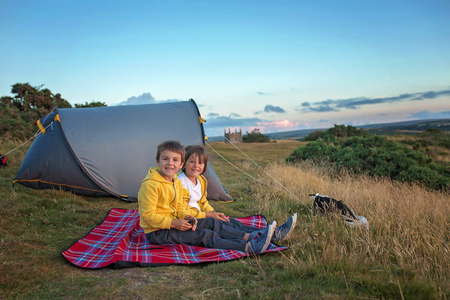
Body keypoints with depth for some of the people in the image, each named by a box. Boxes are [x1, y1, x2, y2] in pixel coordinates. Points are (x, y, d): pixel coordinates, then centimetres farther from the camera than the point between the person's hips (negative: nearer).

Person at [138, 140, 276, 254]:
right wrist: (174, 223, -26)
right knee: (204, 235, -18)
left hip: (172, 223, 9)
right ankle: (249, 248, -23)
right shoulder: (150, 185, -21)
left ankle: (249, 237, 2)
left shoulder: (177, 183, 7)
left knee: (211, 223, 2)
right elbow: (148, 215, -23)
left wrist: (185, 217, -10)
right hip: (157, 233, -9)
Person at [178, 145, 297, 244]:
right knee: (223, 225, -23)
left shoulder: (201, 180, 10)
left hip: (200, 215, 8)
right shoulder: (181, 183, -18)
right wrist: (208, 215, -17)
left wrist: (212, 212, -1)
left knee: (230, 221, -7)